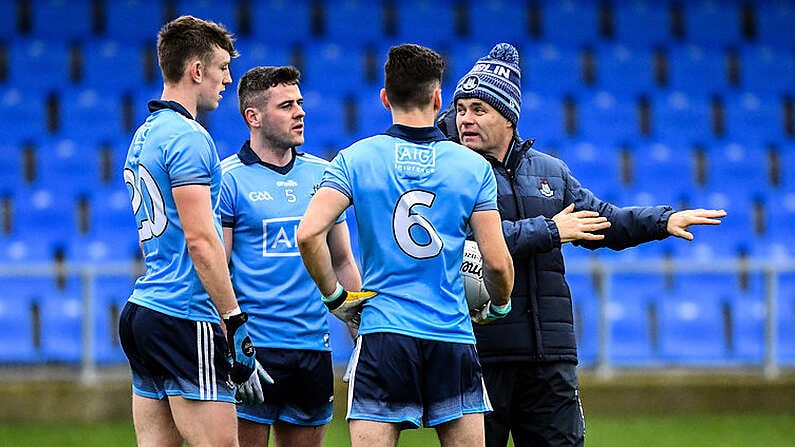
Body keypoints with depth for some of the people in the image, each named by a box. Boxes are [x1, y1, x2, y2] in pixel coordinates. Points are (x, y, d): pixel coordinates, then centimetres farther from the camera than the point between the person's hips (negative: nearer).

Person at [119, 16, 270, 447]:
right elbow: (200, 241, -18)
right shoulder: (188, 137, -12)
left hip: (140, 312, 10)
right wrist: (237, 324, -16)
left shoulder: (143, 136, 18)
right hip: (185, 319, -10)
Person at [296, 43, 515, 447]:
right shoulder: (473, 167, 2)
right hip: (454, 338, 1)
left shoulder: (355, 160, 1)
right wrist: (498, 307, 19)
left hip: (382, 337, -1)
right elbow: (497, 262, -1)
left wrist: (333, 296, 4)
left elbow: (309, 234, -10)